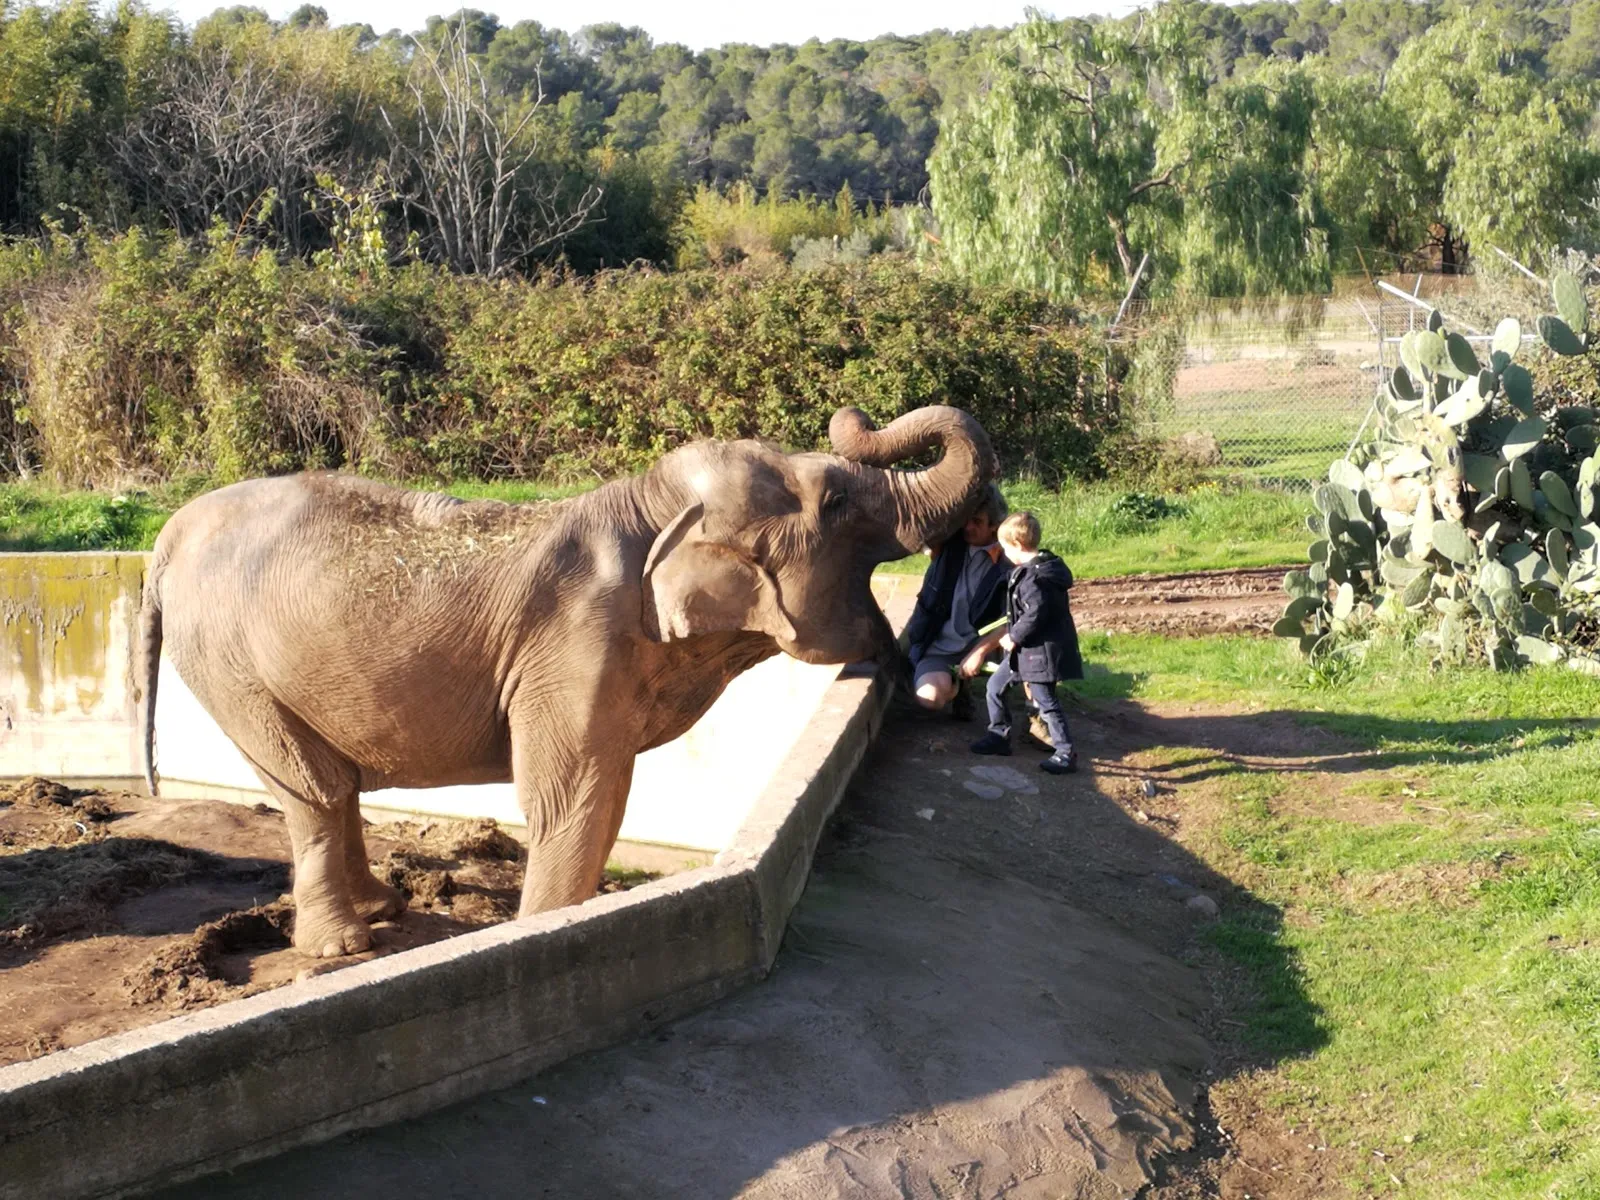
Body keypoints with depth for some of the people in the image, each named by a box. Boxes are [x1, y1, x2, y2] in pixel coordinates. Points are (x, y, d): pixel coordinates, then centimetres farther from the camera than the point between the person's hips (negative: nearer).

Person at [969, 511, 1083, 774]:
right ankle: (999, 735, 28)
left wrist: (1014, 637, -17)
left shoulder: (1034, 578, -23)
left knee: (1046, 701, -4)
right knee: (995, 685, 17)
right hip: (1026, 649, 11)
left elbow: (1035, 614, -27)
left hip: (1040, 651, -11)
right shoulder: (1041, 567, 10)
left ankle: (1065, 753, 3)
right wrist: (1014, 635, 18)